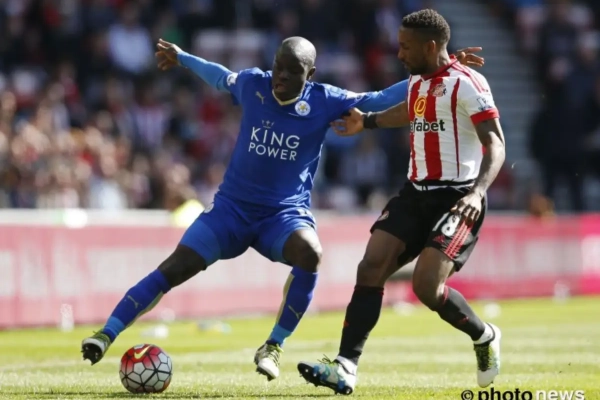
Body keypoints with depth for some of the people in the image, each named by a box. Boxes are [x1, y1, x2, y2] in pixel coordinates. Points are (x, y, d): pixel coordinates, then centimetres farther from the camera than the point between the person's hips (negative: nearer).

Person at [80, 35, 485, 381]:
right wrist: (180, 57, 37)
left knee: (310, 254, -34)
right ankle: (107, 335, -10)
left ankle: (273, 346, -19)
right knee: (174, 268, -14)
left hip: (285, 212, -1)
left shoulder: (324, 101, -6)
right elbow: (221, 77, 21)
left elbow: (380, 100, -5)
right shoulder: (252, 84, -1)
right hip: (233, 206, 2)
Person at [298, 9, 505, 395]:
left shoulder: (466, 84, -14)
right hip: (416, 193, 8)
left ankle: (485, 337, 11)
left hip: (456, 198, -8)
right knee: (371, 268, -7)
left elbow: (495, 144, -20)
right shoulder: (417, 82, 12)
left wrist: (477, 191, -35)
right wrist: (368, 121, 50)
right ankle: (346, 368, -8)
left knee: (428, 287, -19)